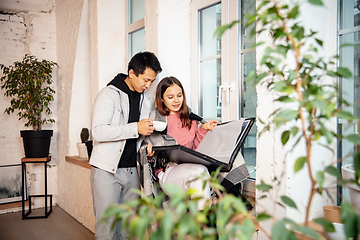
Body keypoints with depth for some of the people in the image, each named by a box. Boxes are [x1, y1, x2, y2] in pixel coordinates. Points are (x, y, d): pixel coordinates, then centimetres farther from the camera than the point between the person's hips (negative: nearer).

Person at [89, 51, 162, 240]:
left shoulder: (148, 100, 14)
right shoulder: (109, 94, -6)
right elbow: (98, 131, -19)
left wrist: (149, 132, 1)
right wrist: (135, 128, -24)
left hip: (133, 170, 6)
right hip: (107, 170, -5)